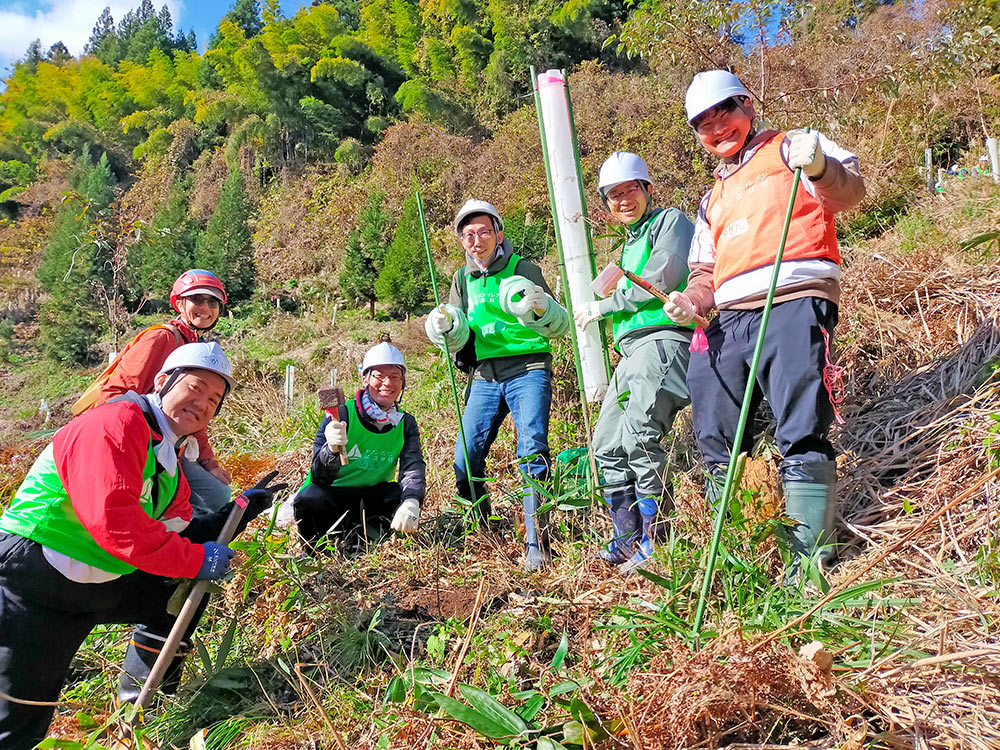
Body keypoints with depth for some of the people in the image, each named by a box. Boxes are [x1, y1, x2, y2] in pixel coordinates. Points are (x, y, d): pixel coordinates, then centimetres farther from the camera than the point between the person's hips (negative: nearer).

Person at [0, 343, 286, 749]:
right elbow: (112, 520, -30)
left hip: (97, 584, 9)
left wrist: (235, 513, -1)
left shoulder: (168, 458, 11)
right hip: (34, 584, -9)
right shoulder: (117, 423, -20)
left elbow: (178, 533, 11)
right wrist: (194, 560, -24)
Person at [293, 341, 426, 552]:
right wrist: (332, 449, -44)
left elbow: (413, 468, -18)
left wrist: (411, 505, -41)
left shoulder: (406, 423, -2)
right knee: (310, 499, -34)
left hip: (373, 498, 2)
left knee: (411, 494, -24)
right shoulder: (341, 415, -14)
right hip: (334, 495, -2)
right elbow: (320, 478, -20)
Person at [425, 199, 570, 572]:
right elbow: (457, 342, 10)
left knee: (532, 452, -16)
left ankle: (534, 542, -9)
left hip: (528, 371, -4)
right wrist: (444, 328, -14)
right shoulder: (463, 280, 14)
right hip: (484, 377, 4)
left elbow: (561, 327, -3)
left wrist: (542, 307, -25)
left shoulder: (524, 270, 1)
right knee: (465, 462, -3)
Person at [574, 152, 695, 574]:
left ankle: (658, 542, -9)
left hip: (665, 339, -9)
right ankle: (628, 540, 15)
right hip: (633, 350, 9)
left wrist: (603, 306, -5)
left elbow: (660, 280, -12)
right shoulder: (629, 243, 29)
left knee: (639, 437, -19)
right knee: (608, 444, 6)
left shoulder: (670, 222, 3)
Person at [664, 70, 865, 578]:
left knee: (802, 436, -15)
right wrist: (693, 300, 6)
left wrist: (819, 167, -24)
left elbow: (849, 192, -2)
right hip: (731, 321, 7)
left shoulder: (791, 148, 14)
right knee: (715, 438, 4)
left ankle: (809, 558, -8)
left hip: (795, 304, -6)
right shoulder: (713, 200, 31)